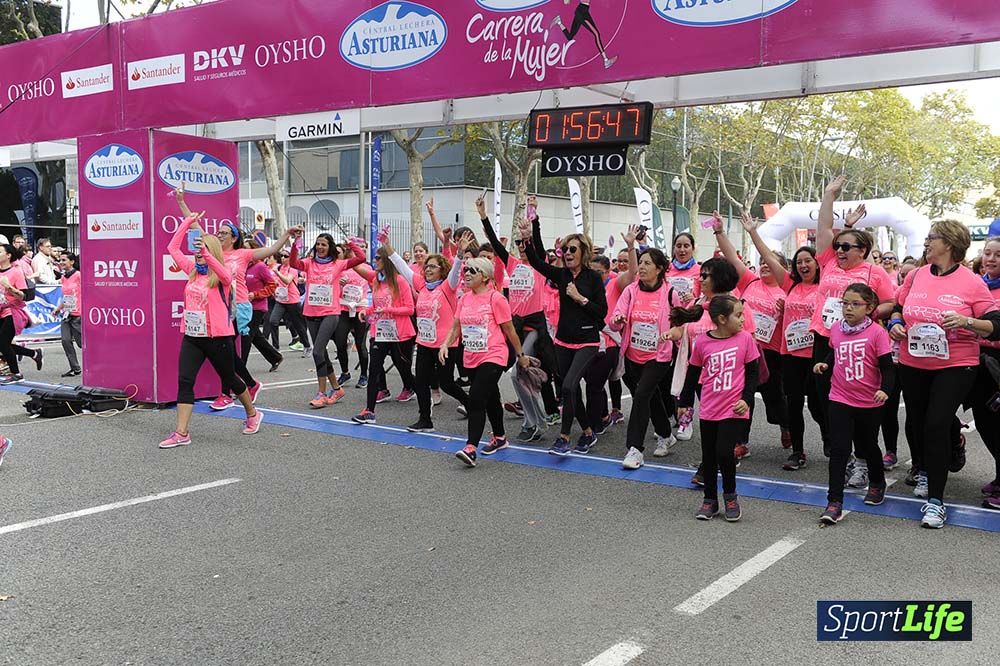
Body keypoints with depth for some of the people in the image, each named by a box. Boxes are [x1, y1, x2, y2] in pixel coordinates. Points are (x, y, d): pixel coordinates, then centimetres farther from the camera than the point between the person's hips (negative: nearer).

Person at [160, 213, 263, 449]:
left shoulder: (222, 276, -8)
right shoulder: (193, 270, 9)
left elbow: (225, 275, -33)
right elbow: (173, 248, 11)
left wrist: (207, 255, -48)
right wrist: (188, 222, 4)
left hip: (217, 337, -5)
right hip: (192, 336, 5)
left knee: (229, 378, 11)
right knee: (184, 381, -7)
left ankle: (252, 414, 35)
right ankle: (181, 433, -7)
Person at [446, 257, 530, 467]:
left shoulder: (495, 298, -11)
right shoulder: (465, 299, 7)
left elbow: (509, 329, -6)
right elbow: (456, 326, 13)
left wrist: (521, 355, 1)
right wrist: (446, 344, -5)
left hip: (493, 357, -7)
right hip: (471, 358, 7)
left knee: (476, 399, -18)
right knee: (490, 398, 20)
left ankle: (471, 447, -19)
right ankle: (499, 437, 36)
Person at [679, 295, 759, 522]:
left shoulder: (745, 338, -4)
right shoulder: (702, 342, -3)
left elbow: (752, 373, 2)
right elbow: (693, 374, 8)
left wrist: (746, 399, -8)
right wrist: (685, 402, 12)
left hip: (734, 410, -2)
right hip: (709, 410, 2)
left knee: (724, 452, -12)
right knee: (709, 457, 9)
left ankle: (730, 496, 13)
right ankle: (710, 500, 26)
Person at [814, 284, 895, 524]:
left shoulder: (877, 333, -12)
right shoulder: (836, 330, 1)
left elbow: (887, 367, -12)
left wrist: (885, 389, -27)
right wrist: (825, 364, -1)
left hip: (869, 403, -2)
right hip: (840, 399, 2)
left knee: (868, 446, 17)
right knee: (838, 449, -4)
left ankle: (877, 483, 45)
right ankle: (834, 502, -3)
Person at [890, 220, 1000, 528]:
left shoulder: (972, 282, -7)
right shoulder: (916, 276, 4)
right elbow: (898, 307, 18)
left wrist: (967, 321, -25)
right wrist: (896, 324, -2)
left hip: (955, 366, -4)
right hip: (913, 364, 4)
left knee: (937, 424, -13)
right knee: (918, 422, 15)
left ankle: (935, 499, -5)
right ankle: (924, 471, 43)